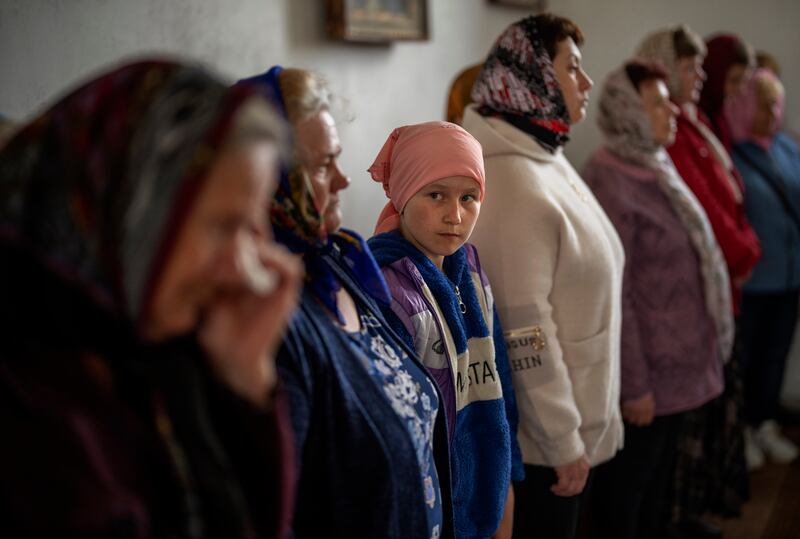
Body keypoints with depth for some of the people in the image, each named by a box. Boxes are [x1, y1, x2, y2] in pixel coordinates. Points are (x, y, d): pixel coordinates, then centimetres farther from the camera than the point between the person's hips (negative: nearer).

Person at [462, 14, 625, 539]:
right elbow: (524, 331, -26)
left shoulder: (549, 160, 7)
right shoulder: (514, 185, -24)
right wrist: (563, 440, -20)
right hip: (542, 434, -9)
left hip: (573, 418, 9)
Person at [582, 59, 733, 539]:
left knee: (660, 472, 22)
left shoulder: (659, 166, 7)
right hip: (648, 369, -8)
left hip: (680, 360, 9)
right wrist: (633, 385, -19)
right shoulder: (611, 183, -21)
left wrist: (700, 349, 14)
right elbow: (613, 295, -21)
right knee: (629, 482, 9)